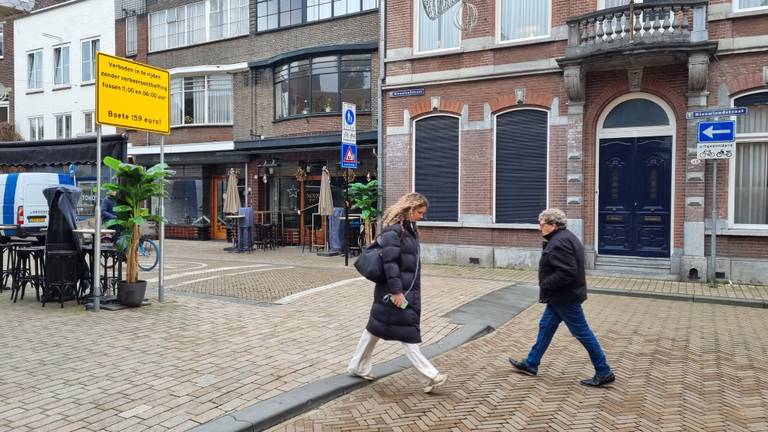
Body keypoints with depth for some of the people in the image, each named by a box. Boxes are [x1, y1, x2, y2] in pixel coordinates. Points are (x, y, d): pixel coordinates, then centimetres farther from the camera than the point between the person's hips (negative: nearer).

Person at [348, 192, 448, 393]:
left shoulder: (409, 228, 13)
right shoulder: (393, 230, -17)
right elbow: (389, 262, -21)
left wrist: (412, 290, 19)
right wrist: (396, 291, -22)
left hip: (408, 290, 10)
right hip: (396, 291, -10)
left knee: (377, 327, 16)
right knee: (407, 333, -3)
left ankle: (358, 366, 28)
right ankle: (429, 377, 0)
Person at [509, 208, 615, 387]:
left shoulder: (559, 243, -22)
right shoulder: (565, 237, 11)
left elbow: (567, 272, -29)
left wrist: (545, 285, -18)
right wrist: (548, 286, 13)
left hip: (565, 298, -11)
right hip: (561, 296, 11)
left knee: (582, 332, -1)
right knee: (546, 327, 16)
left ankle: (604, 373, 11)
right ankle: (531, 364, 26)